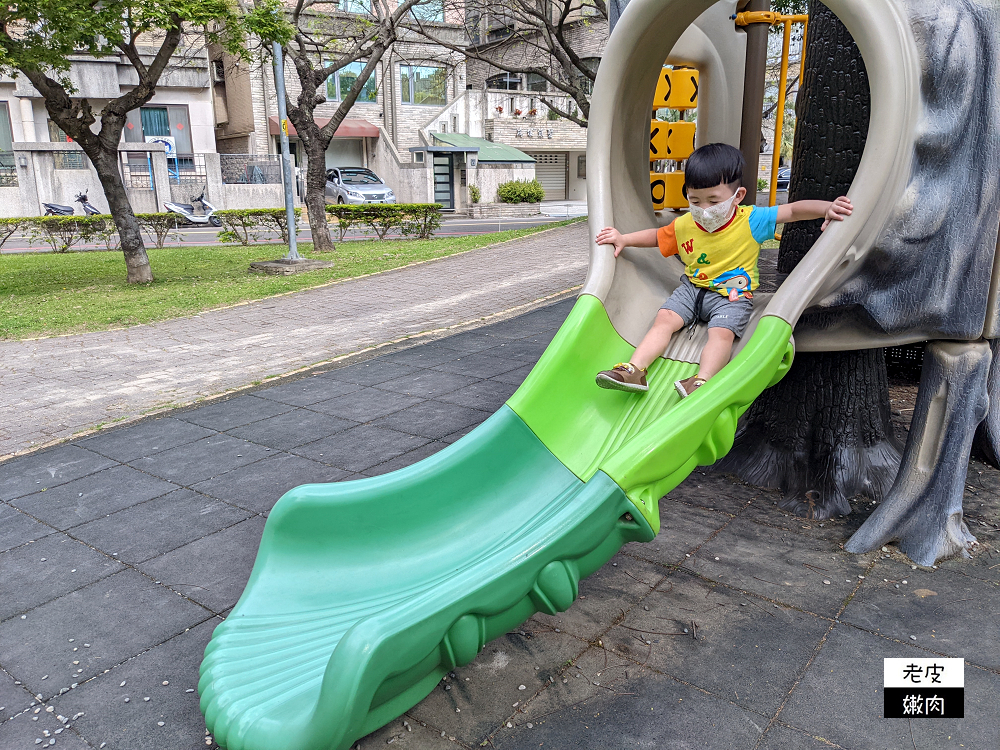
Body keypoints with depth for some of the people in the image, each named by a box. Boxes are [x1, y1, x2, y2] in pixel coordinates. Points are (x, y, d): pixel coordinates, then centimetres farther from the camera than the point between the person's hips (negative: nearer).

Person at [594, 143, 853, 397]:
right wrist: (624, 239, 10)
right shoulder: (684, 225, -1)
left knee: (722, 333, -30)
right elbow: (658, 236, 18)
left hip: (732, 296, -3)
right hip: (692, 288, 3)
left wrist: (827, 208, -24)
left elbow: (795, 210, -9)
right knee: (664, 319, -17)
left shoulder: (750, 221, -11)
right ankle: (634, 371, -24)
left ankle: (702, 381, -44)